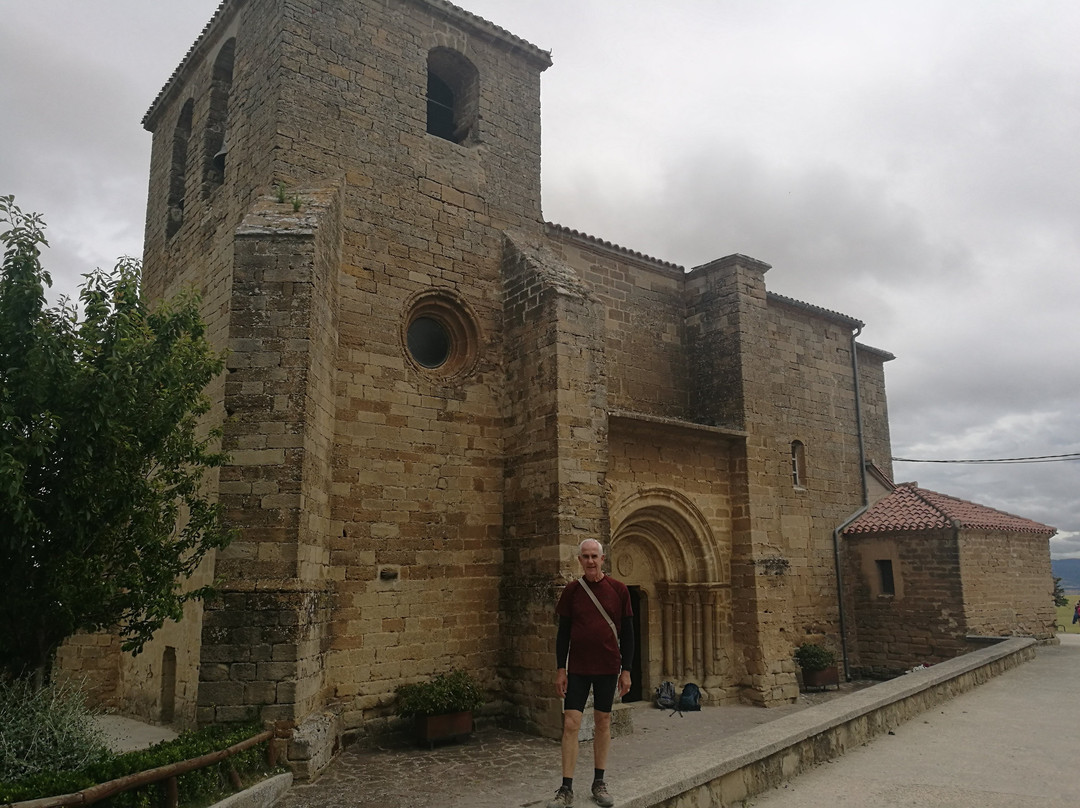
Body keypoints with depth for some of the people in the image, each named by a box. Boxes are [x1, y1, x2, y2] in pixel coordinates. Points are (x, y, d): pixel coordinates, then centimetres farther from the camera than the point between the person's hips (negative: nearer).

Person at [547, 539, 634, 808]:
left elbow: (627, 633, 2)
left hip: (608, 668, 0)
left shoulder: (618, 589, -2)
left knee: (603, 722, 10)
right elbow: (563, 632, 3)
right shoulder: (571, 590, 0)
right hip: (577, 668, 0)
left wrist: (626, 670, -1)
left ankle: (599, 783, 24)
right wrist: (560, 669, -1)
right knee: (570, 724, -4)